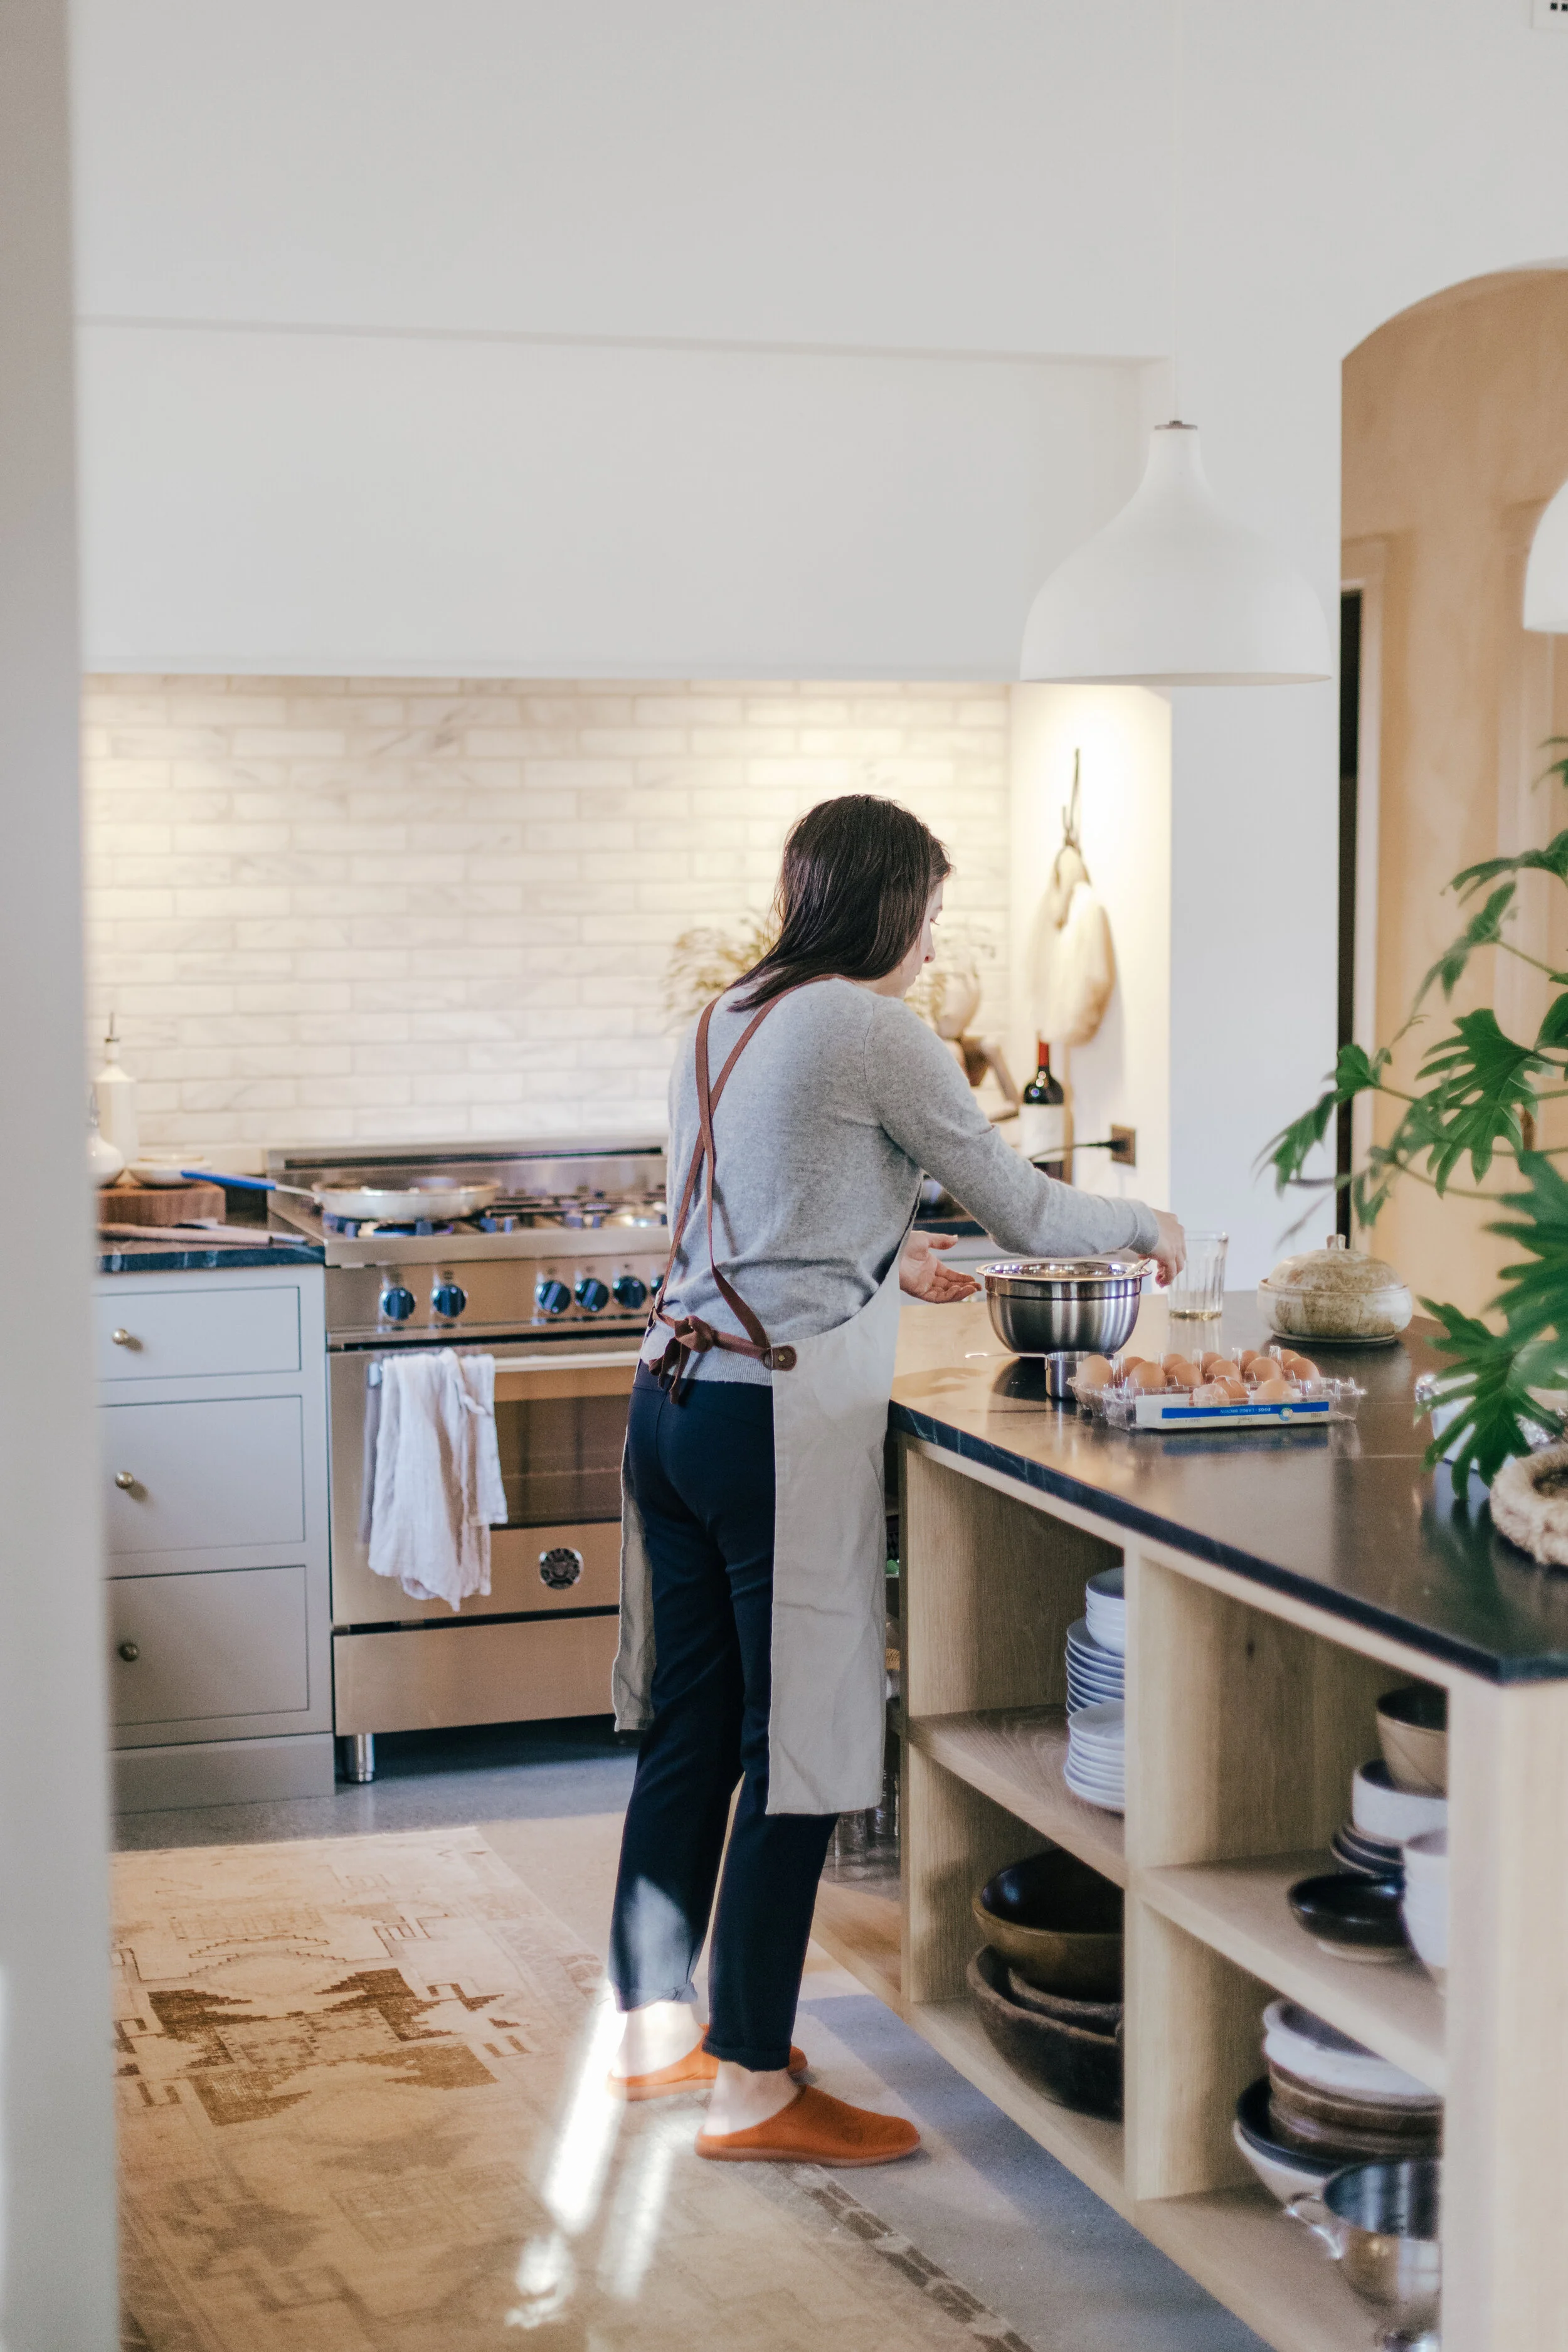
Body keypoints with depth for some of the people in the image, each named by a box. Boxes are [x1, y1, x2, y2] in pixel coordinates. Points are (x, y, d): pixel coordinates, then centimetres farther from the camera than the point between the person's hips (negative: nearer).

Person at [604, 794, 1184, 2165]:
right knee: (796, 1749, 0)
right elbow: (1024, 1213, -4)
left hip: (675, 1400, 9)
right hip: (783, 1421, -9)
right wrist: (1144, 1226, 14)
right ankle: (751, 2089, 7)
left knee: (690, 1730, 17)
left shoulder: (721, 1027, 14)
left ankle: (657, 2028, 29)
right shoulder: (874, 1031, -9)